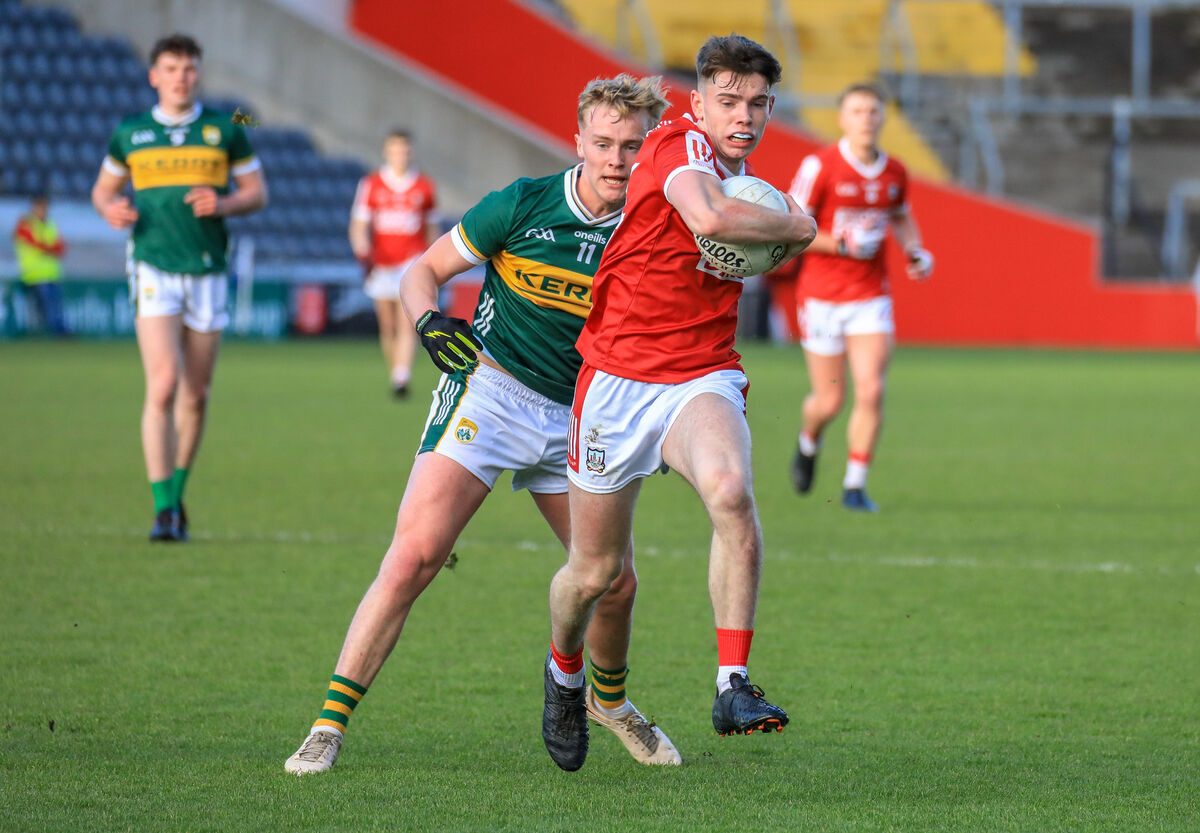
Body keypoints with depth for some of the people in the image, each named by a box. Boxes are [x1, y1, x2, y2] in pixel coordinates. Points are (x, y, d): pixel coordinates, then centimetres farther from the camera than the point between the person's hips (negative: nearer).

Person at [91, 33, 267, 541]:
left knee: (196, 395, 8)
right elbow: (103, 188, 18)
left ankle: (177, 496, 28)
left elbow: (257, 192, 9)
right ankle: (163, 511, -15)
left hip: (208, 271, 2)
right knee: (163, 385, -17)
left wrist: (223, 203, -12)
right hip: (154, 267, -2)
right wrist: (110, 210, -5)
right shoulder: (130, 134, 5)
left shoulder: (224, 130, 5)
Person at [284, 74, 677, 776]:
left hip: (577, 418, 4)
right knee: (414, 557, -18)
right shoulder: (523, 205, -9)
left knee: (616, 581, 4)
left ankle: (609, 700, 37)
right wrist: (430, 320, -21)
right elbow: (423, 272, 0)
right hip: (490, 393, -4)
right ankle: (330, 726, -16)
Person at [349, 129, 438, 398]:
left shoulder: (424, 186, 5)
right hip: (381, 263, 1)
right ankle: (396, 373, 22)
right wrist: (363, 253, -17)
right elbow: (359, 226, 1)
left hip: (413, 262, -1)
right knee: (388, 328, 6)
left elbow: (431, 229, 15)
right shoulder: (372, 184, 3)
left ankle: (402, 379, -23)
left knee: (407, 324, -16)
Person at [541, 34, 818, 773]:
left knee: (731, 492, -30)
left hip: (703, 376, 4)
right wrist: (794, 226, -19)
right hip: (618, 378, -4)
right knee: (595, 573, 7)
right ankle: (565, 672, 41)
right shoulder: (679, 145, -13)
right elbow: (708, 218, -35)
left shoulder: (739, 172, 11)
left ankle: (734, 687, -30)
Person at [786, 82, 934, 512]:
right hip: (822, 295, -3)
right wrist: (841, 244, -23)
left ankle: (855, 485, 0)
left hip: (871, 297, 3)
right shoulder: (820, 166, -12)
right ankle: (808, 444, 39)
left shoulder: (894, 172, 3)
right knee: (829, 401, 3)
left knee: (871, 391, -12)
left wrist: (914, 251, 6)